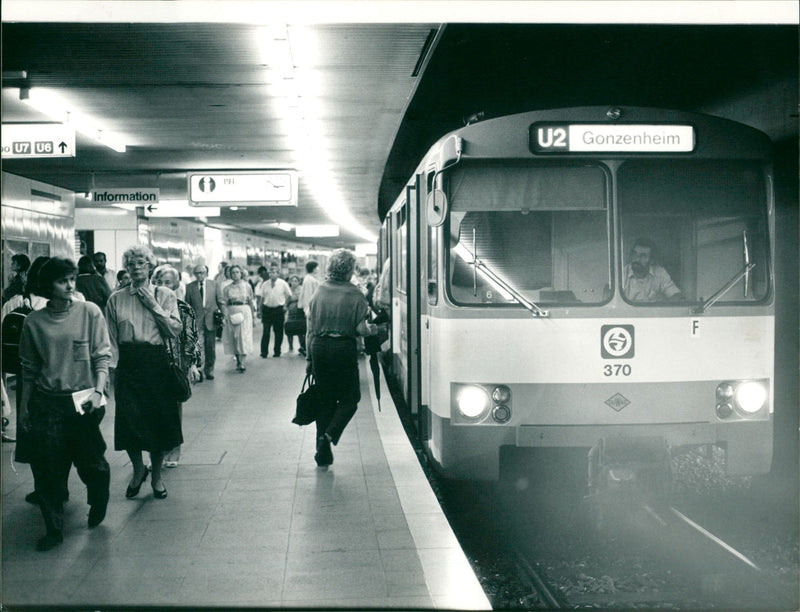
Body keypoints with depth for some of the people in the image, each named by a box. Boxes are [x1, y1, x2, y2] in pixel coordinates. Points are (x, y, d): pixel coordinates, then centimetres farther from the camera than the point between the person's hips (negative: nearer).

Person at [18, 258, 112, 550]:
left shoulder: (89, 312, -2)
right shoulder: (34, 321, 3)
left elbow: (102, 356, -3)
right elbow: (29, 369, 11)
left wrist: (98, 391, -16)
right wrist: (23, 408, 13)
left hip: (83, 401, -1)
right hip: (46, 404, 2)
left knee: (92, 464, 5)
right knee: (47, 468, 2)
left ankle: (98, 507, 35)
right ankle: (53, 529, 16)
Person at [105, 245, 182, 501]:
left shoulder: (164, 295, 4)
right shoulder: (116, 299, 6)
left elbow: (175, 331, -6)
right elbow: (112, 339, 5)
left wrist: (154, 305, -10)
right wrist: (113, 368, -3)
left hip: (157, 364, 0)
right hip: (128, 364, 1)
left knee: (159, 420, 4)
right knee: (130, 420, -4)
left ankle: (156, 475, 22)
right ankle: (138, 469, 22)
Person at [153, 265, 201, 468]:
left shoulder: (183, 308, 1)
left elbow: (190, 338, 1)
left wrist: (193, 364, -6)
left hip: (177, 365, -1)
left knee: (175, 407, 5)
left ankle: (173, 453, 15)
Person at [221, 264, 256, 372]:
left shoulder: (246, 285, 4)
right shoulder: (227, 288, 6)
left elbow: (251, 302, 9)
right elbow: (223, 303, 4)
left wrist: (253, 315, 7)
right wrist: (224, 315, -8)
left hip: (244, 312, -2)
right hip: (231, 313, 2)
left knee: (244, 336, -10)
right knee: (233, 338, 3)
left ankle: (242, 362, -15)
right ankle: (238, 360, 15)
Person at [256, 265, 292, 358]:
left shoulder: (282, 283, 0)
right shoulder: (265, 284, 5)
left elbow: (289, 295, 10)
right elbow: (261, 297, 7)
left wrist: (285, 305, 3)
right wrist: (260, 309, 1)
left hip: (279, 309, -1)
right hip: (267, 309, 1)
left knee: (278, 332, 5)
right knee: (266, 331, -3)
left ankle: (277, 351, 17)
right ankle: (264, 352, 1)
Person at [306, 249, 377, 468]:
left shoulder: (319, 291, 5)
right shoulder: (354, 295, -8)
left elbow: (310, 328, 7)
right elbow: (361, 329, -10)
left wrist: (309, 356, 14)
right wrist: (372, 329, 12)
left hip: (319, 347, 4)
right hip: (343, 349, -4)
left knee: (325, 399, 14)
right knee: (349, 398, 11)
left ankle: (323, 453, 16)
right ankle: (329, 435, -10)